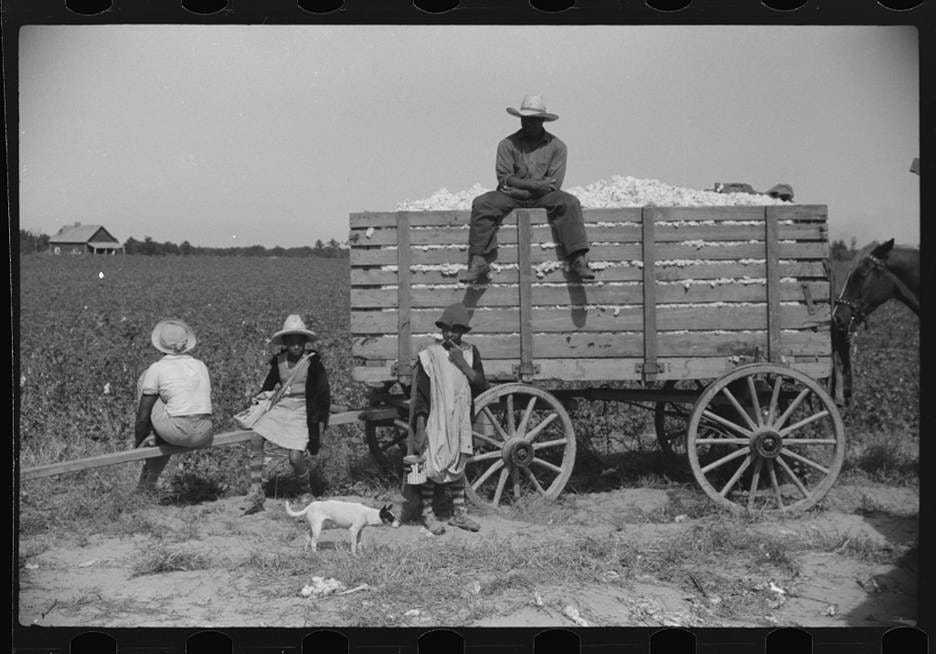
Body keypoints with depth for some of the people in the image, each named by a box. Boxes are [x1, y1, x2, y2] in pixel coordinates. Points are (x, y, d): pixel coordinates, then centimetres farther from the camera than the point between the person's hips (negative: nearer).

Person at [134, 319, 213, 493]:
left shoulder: (157, 369, 1)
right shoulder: (201, 366, 13)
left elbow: (143, 417, 4)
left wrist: (137, 444, 20)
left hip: (178, 433, -4)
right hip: (203, 435, 4)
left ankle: (148, 440, 25)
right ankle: (149, 482, 44)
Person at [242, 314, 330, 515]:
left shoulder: (313, 363, -7)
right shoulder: (279, 361, 5)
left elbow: (324, 394, -2)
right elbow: (268, 385, 21)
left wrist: (321, 423, -3)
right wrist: (263, 395, 0)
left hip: (302, 412, -4)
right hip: (281, 406, 4)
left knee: (295, 458, -16)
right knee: (255, 440, -17)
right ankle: (255, 494, -13)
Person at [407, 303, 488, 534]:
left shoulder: (470, 353, 4)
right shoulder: (430, 355, -8)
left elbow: (481, 385, -3)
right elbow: (421, 395, -10)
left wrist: (462, 364, -14)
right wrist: (420, 428, -15)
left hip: (460, 421, 4)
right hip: (435, 420, -4)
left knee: (457, 465, 12)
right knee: (431, 466, 0)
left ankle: (459, 513, 20)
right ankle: (427, 513, 12)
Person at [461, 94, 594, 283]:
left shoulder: (556, 146, 3)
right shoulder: (508, 144, 3)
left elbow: (554, 183, -6)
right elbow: (504, 179, -6)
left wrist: (518, 187, -13)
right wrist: (533, 184, -19)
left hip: (542, 197, 0)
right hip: (510, 197, 1)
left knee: (570, 203, -28)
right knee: (481, 203, -24)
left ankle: (578, 260, -34)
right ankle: (478, 262, -29)